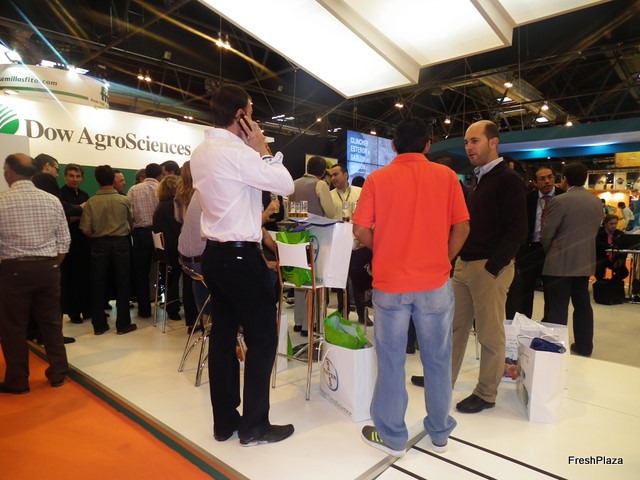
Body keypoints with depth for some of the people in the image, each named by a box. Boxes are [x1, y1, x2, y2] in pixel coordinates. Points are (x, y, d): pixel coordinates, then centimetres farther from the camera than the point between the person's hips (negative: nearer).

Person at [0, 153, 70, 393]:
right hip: (47, 268, 4)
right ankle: (58, 374, 23)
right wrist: (51, 265, 13)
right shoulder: (52, 200, 1)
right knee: (51, 322, 12)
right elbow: (64, 241, 3)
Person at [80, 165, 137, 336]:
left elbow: (86, 229, -8)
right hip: (121, 243, 0)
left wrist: (96, 236, 13)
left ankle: (99, 325, 15)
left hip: (99, 244, 0)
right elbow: (130, 222, 6)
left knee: (98, 285, 9)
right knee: (122, 284, 6)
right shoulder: (124, 200, -4)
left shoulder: (91, 202, -6)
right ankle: (123, 324, 10)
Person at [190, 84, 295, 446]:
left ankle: (225, 421, 27)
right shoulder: (237, 152, -17)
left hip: (215, 253, 9)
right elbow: (286, 185, -11)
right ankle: (254, 426, 16)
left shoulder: (201, 152, 11)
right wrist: (263, 149, -3)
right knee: (262, 339, 3)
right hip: (241, 256, -9)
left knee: (223, 336, 14)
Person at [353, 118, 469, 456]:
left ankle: (392, 436, 23)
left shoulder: (377, 179, -3)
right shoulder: (446, 176, 0)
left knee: (391, 361, 10)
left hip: (389, 283, -1)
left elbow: (361, 231, -7)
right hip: (435, 282, 2)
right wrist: (443, 260, 13)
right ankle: (439, 432, 31)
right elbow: (461, 228, -2)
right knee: (437, 359, 15)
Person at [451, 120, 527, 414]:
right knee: (455, 326, 13)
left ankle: (486, 394, 18)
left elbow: (517, 231, -16)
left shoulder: (508, 180, -8)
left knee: (490, 333, 4)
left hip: (489, 268, -8)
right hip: (464, 265, 8)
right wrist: (460, 258, 10)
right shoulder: (477, 180, 16)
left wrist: (492, 266, -19)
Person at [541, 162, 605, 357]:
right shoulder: (597, 202, 8)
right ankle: (584, 347, 25)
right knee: (582, 305, 16)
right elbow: (594, 230, 14)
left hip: (560, 262, -7)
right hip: (585, 261, 7)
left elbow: (546, 234, -11)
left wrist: (548, 252, 8)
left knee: (557, 310, -1)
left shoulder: (560, 201, -15)